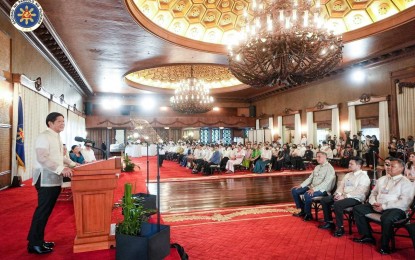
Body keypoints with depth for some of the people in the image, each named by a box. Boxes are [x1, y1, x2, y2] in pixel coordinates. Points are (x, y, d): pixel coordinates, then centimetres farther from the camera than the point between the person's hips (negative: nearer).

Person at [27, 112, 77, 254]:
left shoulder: (57, 137, 15)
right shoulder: (44, 136, -13)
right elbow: (42, 158, -23)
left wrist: (73, 164, 18)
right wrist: (61, 169, -29)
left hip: (55, 179, 9)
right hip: (46, 178, -9)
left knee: (47, 210, 13)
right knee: (42, 210, -4)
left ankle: (38, 240, 23)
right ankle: (34, 244, 7)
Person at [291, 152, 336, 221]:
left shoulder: (329, 168, -10)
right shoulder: (317, 167, 15)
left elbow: (326, 182, -21)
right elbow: (310, 178, 16)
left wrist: (314, 189, -31)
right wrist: (301, 185, 2)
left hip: (322, 189, -8)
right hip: (312, 187, 9)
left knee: (307, 195, -35)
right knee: (294, 190, -2)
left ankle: (308, 214, -10)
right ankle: (303, 210, 10)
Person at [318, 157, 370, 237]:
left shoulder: (364, 177, -8)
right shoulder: (348, 175, 18)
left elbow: (359, 192, -19)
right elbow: (341, 185, 14)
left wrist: (345, 196, -23)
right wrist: (338, 194, -8)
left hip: (355, 198, -8)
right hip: (343, 196, 9)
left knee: (337, 204, -34)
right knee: (324, 200, -2)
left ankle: (340, 228, -17)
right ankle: (329, 222, 9)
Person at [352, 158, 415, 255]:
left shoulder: (406, 183, -3)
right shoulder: (382, 179, 17)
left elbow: (404, 202, -15)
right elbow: (373, 193, 19)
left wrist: (384, 206, -19)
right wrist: (374, 203, -4)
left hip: (396, 209, -7)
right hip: (377, 206, 7)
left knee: (386, 218, -39)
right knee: (357, 209, -6)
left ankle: (384, 245, -15)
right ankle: (367, 236, 4)